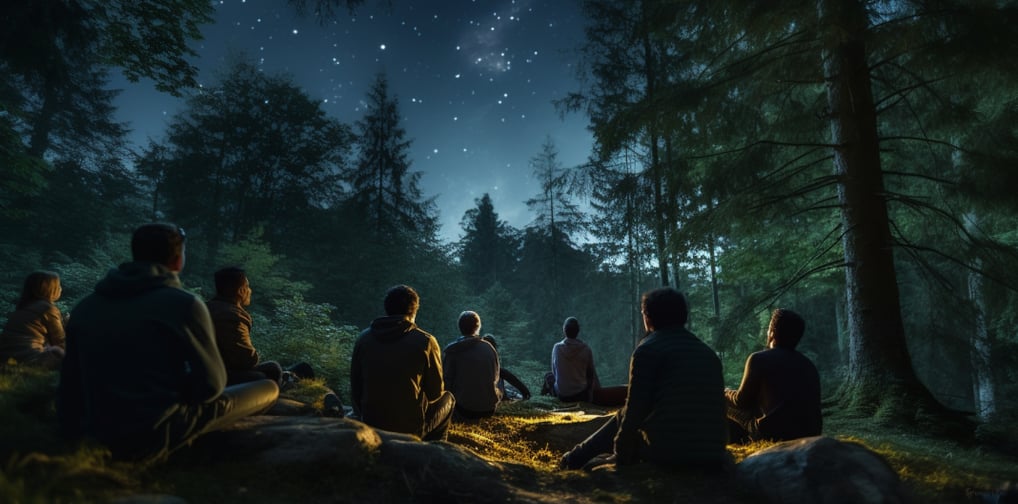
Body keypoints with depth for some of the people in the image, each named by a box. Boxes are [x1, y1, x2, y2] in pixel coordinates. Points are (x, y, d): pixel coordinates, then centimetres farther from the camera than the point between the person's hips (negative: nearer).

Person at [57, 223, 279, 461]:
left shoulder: (85, 306, 4)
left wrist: (75, 434, 22)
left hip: (97, 436, 8)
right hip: (156, 437, -8)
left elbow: (70, 384, 9)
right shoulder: (184, 303, -13)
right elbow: (212, 384, -8)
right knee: (268, 388, 2)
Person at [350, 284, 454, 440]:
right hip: (411, 428, -5)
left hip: (370, 427, 5)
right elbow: (435, 392, -3)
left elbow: (355, 388, 5)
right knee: (447, 398, 25)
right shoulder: (425, 341, -13)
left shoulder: (364, 338, -3)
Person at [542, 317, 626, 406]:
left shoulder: (557, 348, -9)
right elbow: (591, 374, 3)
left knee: (549, 376, 29)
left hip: (562, 395, 2)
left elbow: (554, 371, 3)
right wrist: (598, 389, 19)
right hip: (581, 394, -2)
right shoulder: (586, 349, -10)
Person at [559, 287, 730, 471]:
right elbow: (716, 408, 18)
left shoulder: (648, 349, -5)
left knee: (622, 419, 20)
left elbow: (635, 412, -7)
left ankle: (574, 459, 32)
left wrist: (621, 456, 5)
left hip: (665, 453, -6)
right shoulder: (710, 354, 14)